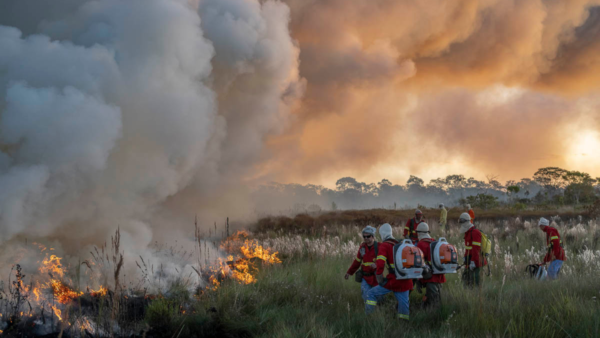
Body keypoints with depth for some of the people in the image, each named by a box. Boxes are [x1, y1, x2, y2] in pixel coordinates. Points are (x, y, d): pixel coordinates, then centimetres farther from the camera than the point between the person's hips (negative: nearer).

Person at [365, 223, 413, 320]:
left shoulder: (384, 246, -6)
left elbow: (380, 262, -21)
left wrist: (379, 276, -12)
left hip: (392, 281, -6)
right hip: (405, 281, 6)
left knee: (371, 294, 7)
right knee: (403, 303, 10)